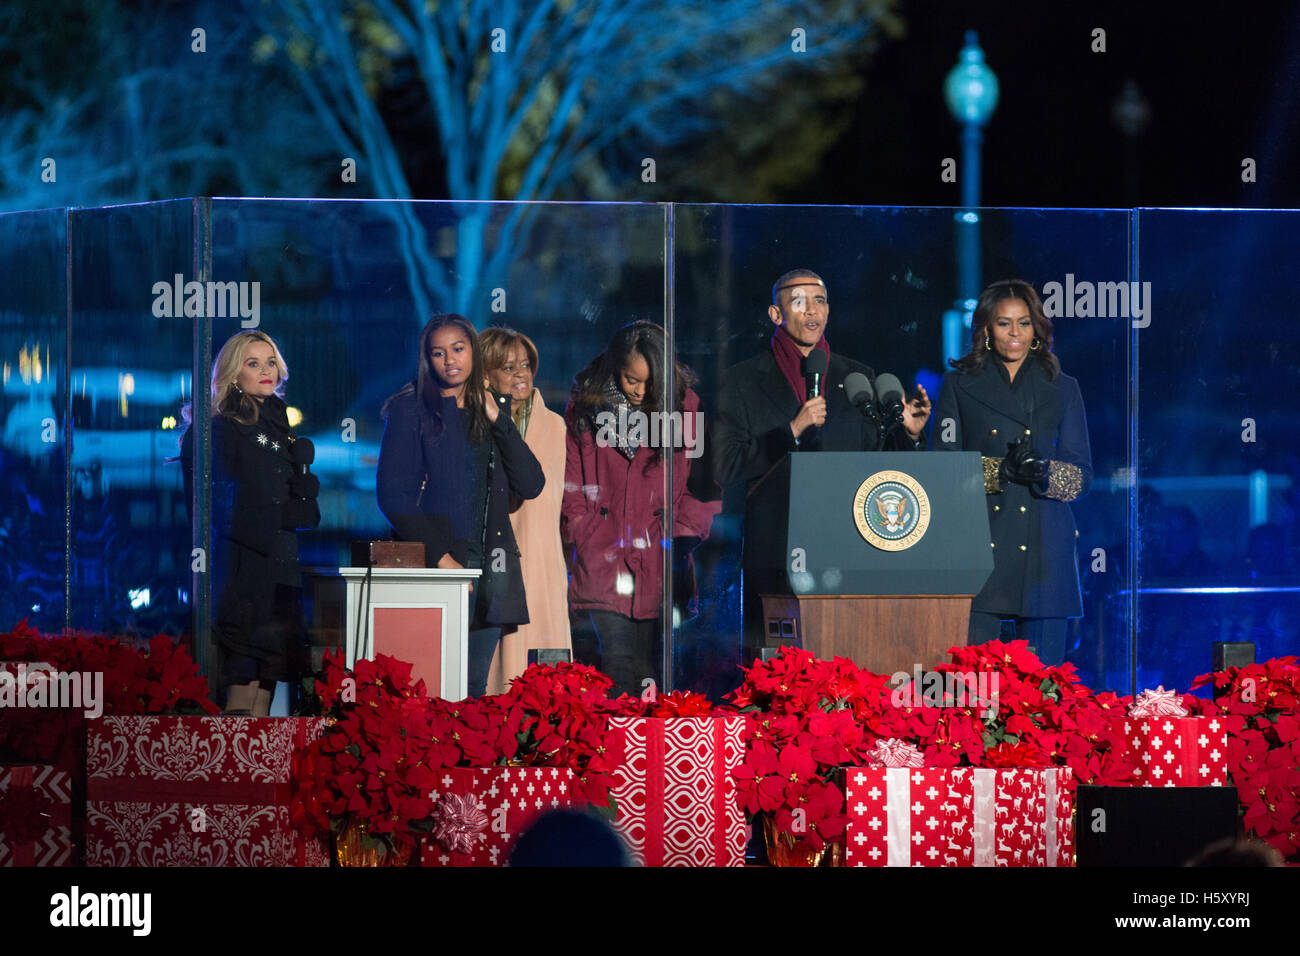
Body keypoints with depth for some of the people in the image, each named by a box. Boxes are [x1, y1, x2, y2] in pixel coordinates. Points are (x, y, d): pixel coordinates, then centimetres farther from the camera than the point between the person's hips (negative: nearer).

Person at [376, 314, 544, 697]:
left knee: (475, 687, 3)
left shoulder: (487, 413, 18)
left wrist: (498, 420, 0)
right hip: (440, 565, -5)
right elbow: (393, 494, -4)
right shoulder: (411, 410, 4)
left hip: (491, 565, 5)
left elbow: (531, 486, 8)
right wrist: (439, 557, -13)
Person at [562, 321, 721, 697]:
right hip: (604, 563, 0)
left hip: (660, 563, 0)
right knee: (618, 665, -11)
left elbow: (702, 482, 5)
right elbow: (571, 485, 7)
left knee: (650, 669, 0)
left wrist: (684, 537, -6)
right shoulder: (584, 407, 3)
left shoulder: (685, 406, 2)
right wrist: (592, 543, -1)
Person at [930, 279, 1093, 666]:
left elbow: (1081, 476, 9)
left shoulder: (1061, 388, 13)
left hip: (1043, 546, 1)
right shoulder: (960, 384, 10)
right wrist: (999, 470, -12)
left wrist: (1043, 472, -12)